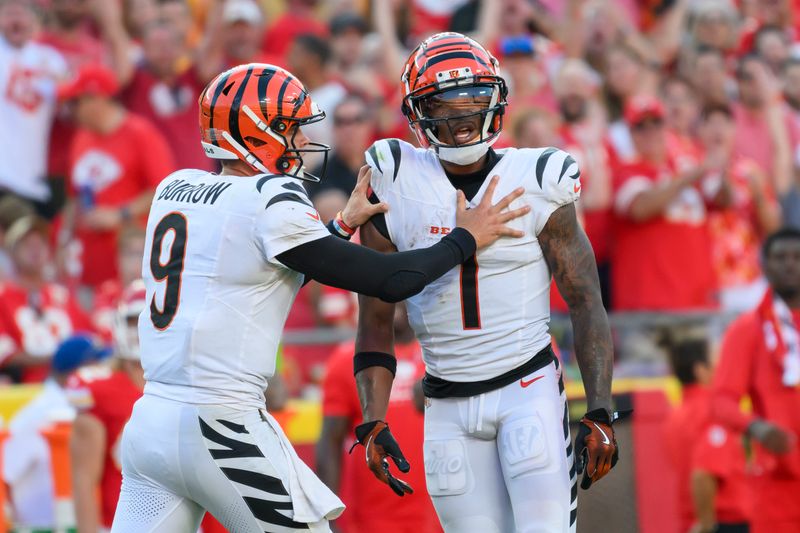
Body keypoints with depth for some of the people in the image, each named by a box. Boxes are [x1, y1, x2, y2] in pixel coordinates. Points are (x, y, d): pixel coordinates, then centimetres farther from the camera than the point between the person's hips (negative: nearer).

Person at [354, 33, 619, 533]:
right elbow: (376, 321, 5)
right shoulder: (395, 191, -1)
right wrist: (373, 422, -4)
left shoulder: (535, 184, -4)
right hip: (449, 406, 2)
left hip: (529, 387, -2)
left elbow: (587, 304, -2)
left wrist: (600, 415, -9)